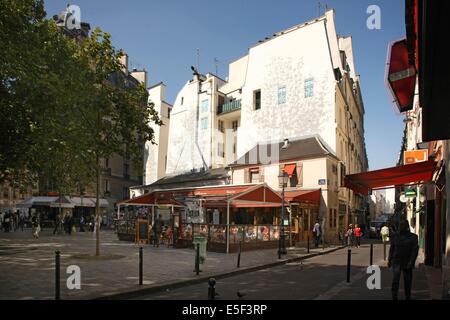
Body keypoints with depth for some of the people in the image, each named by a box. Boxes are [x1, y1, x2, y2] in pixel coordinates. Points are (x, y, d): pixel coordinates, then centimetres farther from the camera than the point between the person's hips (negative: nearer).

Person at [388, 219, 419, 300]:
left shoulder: (413, 237, -2)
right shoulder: (395, 236, 5)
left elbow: (415, 250, -6)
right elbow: (391, 248, 11)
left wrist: (411, 262, -14)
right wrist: (389, 260, 8)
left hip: (407, 263, -1)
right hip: (396, 261, 1)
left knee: (407, 281, 9)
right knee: (395, 280, -10)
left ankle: (408, 297, 26)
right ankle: (394, 297, -6)